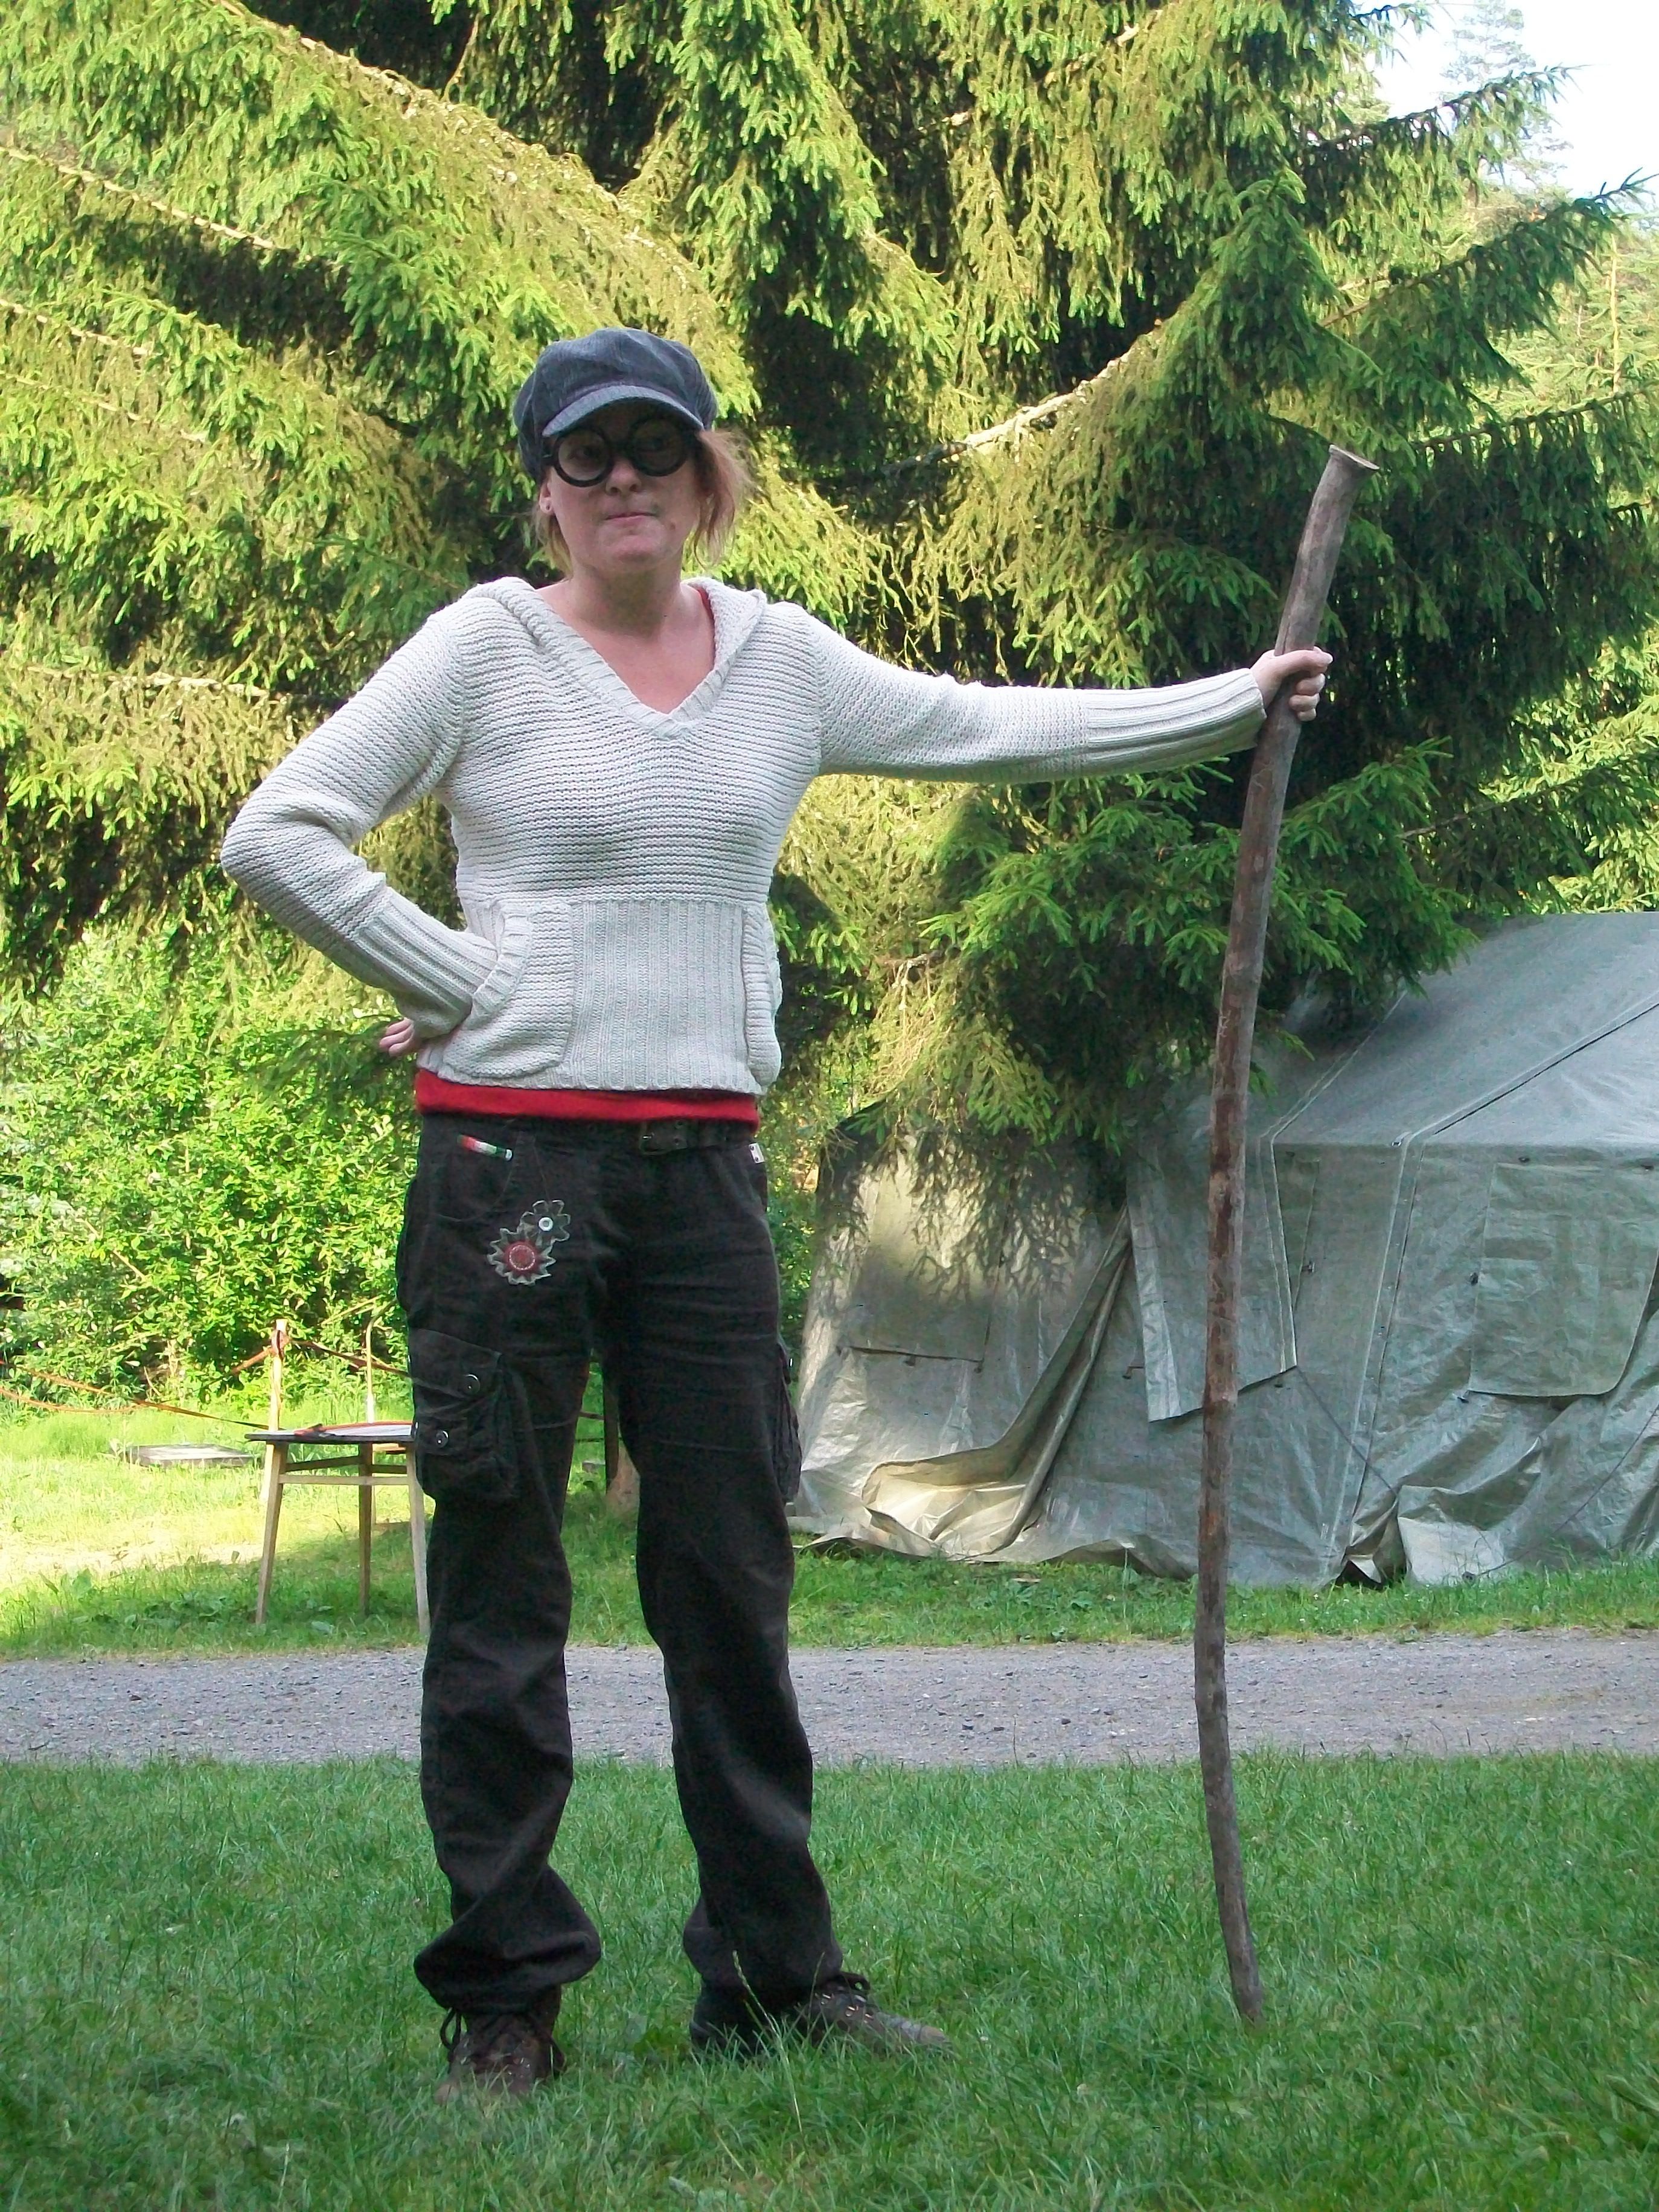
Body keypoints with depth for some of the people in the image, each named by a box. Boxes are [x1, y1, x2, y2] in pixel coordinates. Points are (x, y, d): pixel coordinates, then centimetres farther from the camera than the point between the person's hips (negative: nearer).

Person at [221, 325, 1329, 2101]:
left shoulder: (778, 660, 11)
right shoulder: (489, 647, -2)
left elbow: (994, 729, 19)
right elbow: (276, 835, -5)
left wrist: (1237, 700, 21)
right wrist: (453, 984, -7)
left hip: (704, 1168, 4)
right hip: (515, 1163, -4)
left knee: (734, 1575, 8)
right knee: (501, 1583, 1)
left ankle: (776, 1972, 17)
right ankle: (503, 1999, 10)